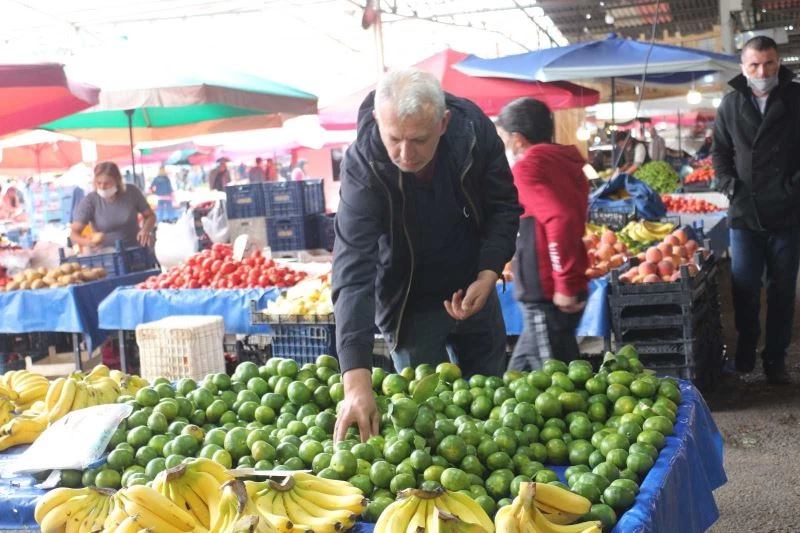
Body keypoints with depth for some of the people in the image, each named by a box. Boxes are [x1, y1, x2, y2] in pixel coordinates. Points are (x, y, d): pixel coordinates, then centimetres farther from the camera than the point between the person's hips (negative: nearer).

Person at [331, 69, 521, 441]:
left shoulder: (473, 128, -22)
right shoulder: (362, 165, -31)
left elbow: (504, 207, -6)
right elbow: (353, 271, -38)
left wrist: (487, 276, -21)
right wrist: (357, 381, -46)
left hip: (472, 289, 4)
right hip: (409, 303, -3)